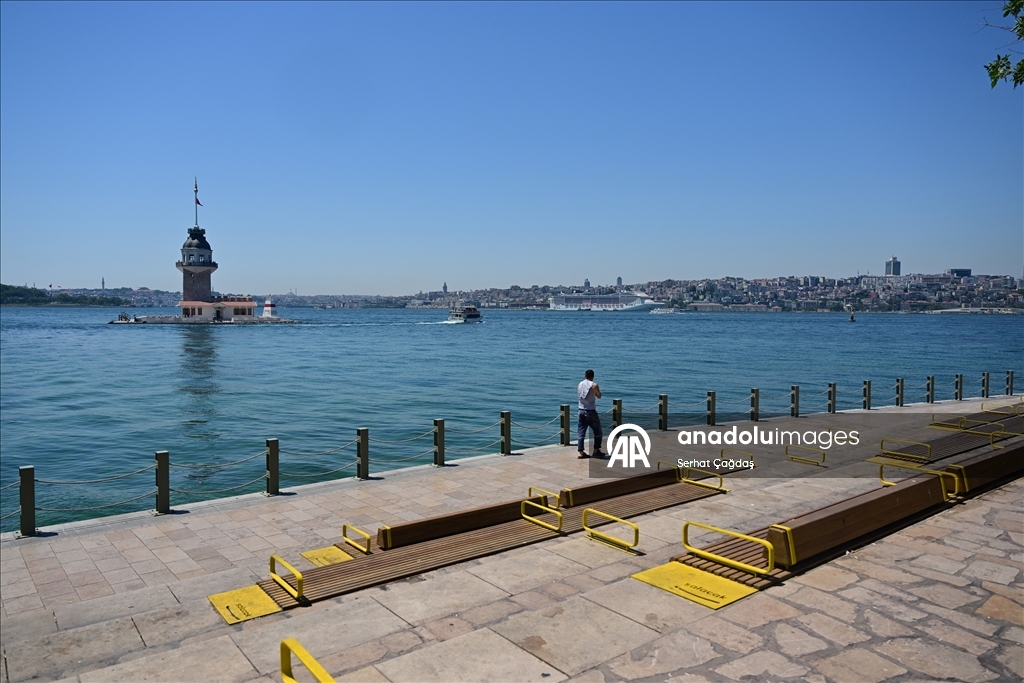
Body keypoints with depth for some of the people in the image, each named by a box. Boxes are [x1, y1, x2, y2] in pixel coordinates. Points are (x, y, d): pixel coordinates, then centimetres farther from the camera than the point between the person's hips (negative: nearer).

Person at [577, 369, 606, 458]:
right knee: (597, 432, 11)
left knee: (581, 433, 5)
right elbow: (599, 396, 4)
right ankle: (596, 451, 15)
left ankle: (580, 452, -1)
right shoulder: (594, 385, -9)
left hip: (581, 411, 5)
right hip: (591, 411, -5)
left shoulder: (580, 385, 6)